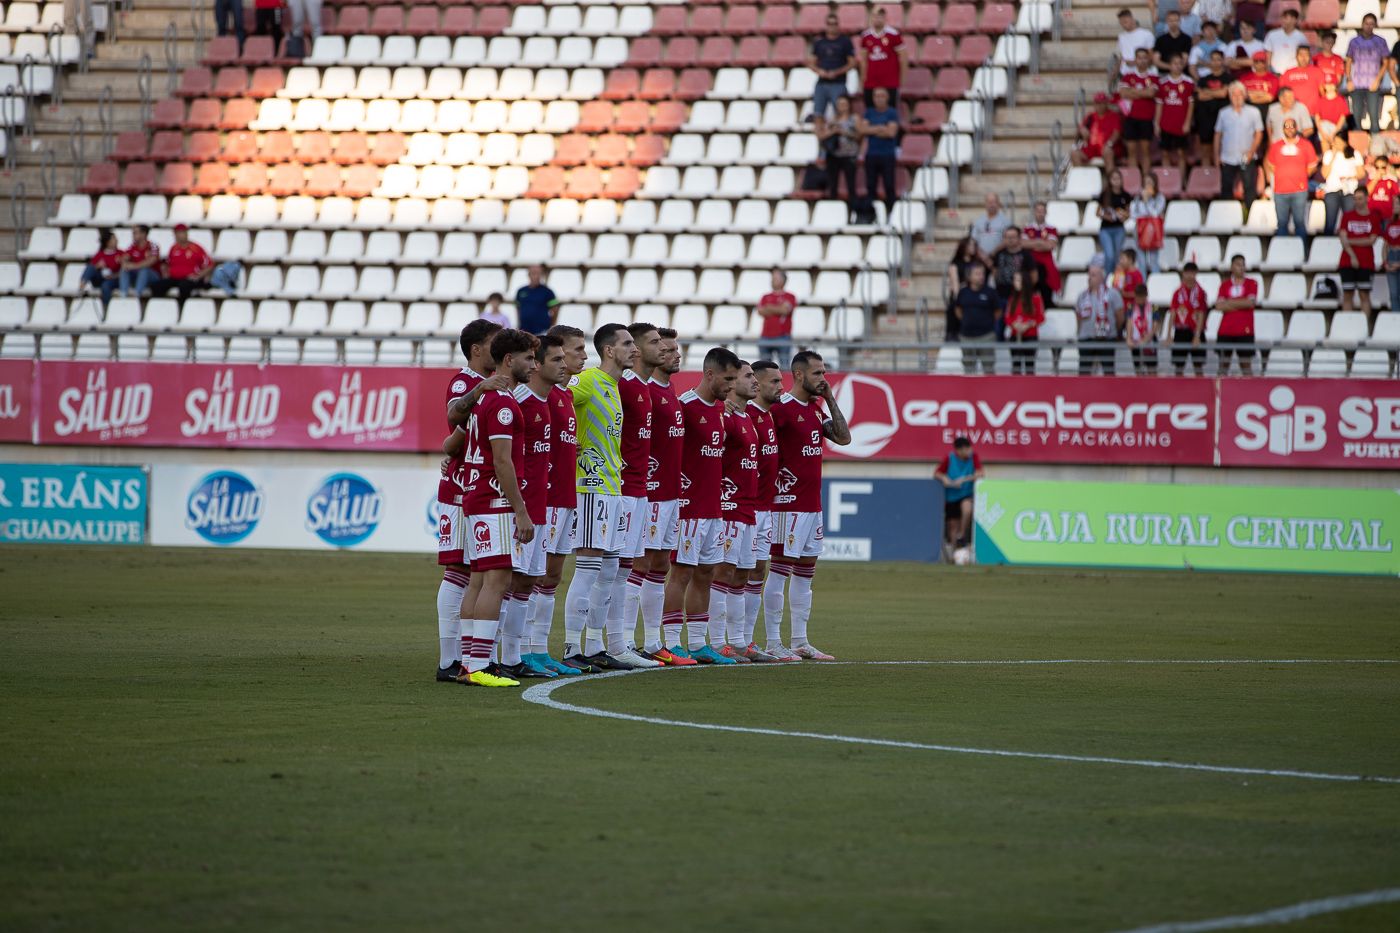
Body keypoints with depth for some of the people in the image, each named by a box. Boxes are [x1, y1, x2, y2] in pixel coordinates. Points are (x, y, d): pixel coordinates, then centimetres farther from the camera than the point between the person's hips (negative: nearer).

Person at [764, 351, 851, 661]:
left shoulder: (816, 408, 14)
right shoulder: (782, 408, -12)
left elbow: (843, 438, 8)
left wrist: (830, 399, 6)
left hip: (813, 504, 9)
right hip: (789, 503, -9)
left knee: (806, 572, 12)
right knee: (780, 570, -6)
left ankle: (799, 641, 17)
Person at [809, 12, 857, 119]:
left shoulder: (845, 41, 2)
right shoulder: (818, 41, 11)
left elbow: (852, 63, 1)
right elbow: (811, 62, 14)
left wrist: (836, 72, -12)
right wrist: (819, 71, -7)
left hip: (838, 83, -3)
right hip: (821, 83, 3)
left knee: (840, 113, -9)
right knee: (817, 114, -1)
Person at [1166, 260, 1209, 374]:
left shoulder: (1200, 292, -3)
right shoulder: (1178, 293, 4)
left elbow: (1201, 315, -6)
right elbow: (1173, 314, 3)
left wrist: (1197, 336, -15)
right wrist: (1169, 336, -3)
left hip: (1196, 331, -2)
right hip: (1180, 331, 2)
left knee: (1198, 365, -3)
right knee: (1179, 366, 4)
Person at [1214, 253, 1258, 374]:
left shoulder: (1251, 283, 5)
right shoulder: (1225, 285, 9)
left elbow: (1250, 302, -10)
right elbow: (1219, 306, -2)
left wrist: (1230, 302, -4)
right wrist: (1241, 304, -7)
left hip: (1245, 331, -2)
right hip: (1226, 330, 2)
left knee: (1246, 363, -3)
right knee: (1223, 362, 2)